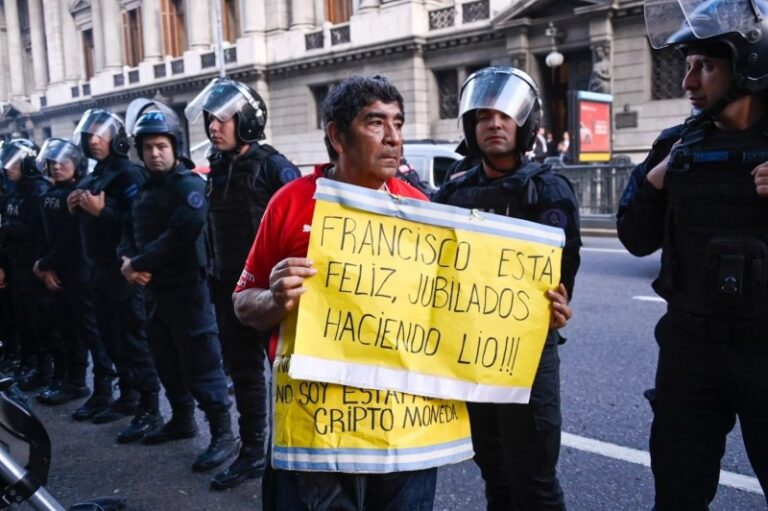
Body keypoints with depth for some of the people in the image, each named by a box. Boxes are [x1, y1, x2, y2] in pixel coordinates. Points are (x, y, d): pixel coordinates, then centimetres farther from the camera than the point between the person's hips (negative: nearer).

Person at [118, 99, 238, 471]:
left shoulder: (189, 184, -11)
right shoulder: (145, 190, 16)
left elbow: (181, 235, -24)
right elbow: (129, 232, 16)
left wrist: (140, 263, -18)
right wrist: (128, 260, -6)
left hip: (188, 289, -9)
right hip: (155, 289, 9)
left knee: (200, 364, -7)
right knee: (167, 360, 18)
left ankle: (223, 435, 0)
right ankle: (182, 419, 34)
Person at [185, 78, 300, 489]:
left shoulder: (271, 165, -12)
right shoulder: (217, 168, 11)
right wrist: (215, 277, 17)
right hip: (229, 287, 7)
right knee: (242, 372, 14)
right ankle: (252, 451, 27)